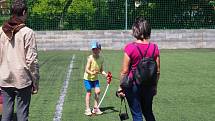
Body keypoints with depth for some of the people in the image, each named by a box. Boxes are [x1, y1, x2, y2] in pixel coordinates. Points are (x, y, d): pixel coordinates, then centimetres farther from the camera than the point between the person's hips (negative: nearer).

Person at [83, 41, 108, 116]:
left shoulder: (101, 59, -5)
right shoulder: (90, 58, -21)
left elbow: (101, 70, 4)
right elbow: (87, 69, -26)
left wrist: (105, 74, -13)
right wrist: (92, 73, -45)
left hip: (95, 78, 5)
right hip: (88, 78, -4)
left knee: (98, 91, -4)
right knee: (89, 93, -2)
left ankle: (96, 108, 9)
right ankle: (87, 109, 6)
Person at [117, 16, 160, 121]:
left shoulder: (130, 47, -14)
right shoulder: (154, 48, -3)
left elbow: (124, 71, -12)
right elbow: (158, 71, 3)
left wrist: (121, 87, -2)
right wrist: (155, 86, 16)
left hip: (133, 85, -4)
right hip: (149, 86, 4)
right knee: (148, 112, 21)